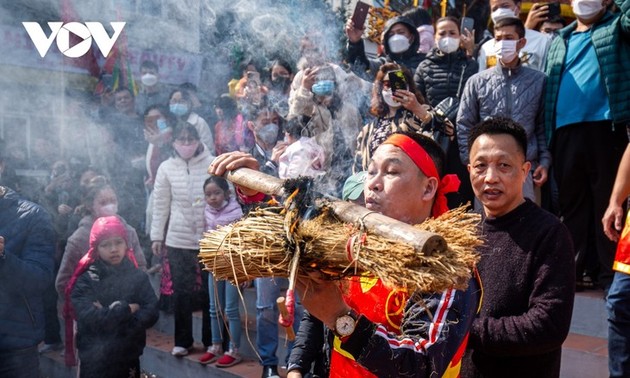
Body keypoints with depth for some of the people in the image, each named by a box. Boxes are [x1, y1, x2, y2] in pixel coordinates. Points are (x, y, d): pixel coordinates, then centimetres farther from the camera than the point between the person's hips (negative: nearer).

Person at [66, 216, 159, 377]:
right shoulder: (86, 280, -8)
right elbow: (90, 318, -20)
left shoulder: (138, 276, -1)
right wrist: (127, 309, -13)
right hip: (95, 362, -2)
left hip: (129, 359, 2)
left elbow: (152, 312, -10)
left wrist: (107, 314, -17)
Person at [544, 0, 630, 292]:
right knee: (571, 202, 8)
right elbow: (549, 84, 17)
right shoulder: (559, 40, 22)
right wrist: (546, 133, 8)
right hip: (565, 132, 4)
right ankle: (575, 267, 17)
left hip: (604, 128, -4)